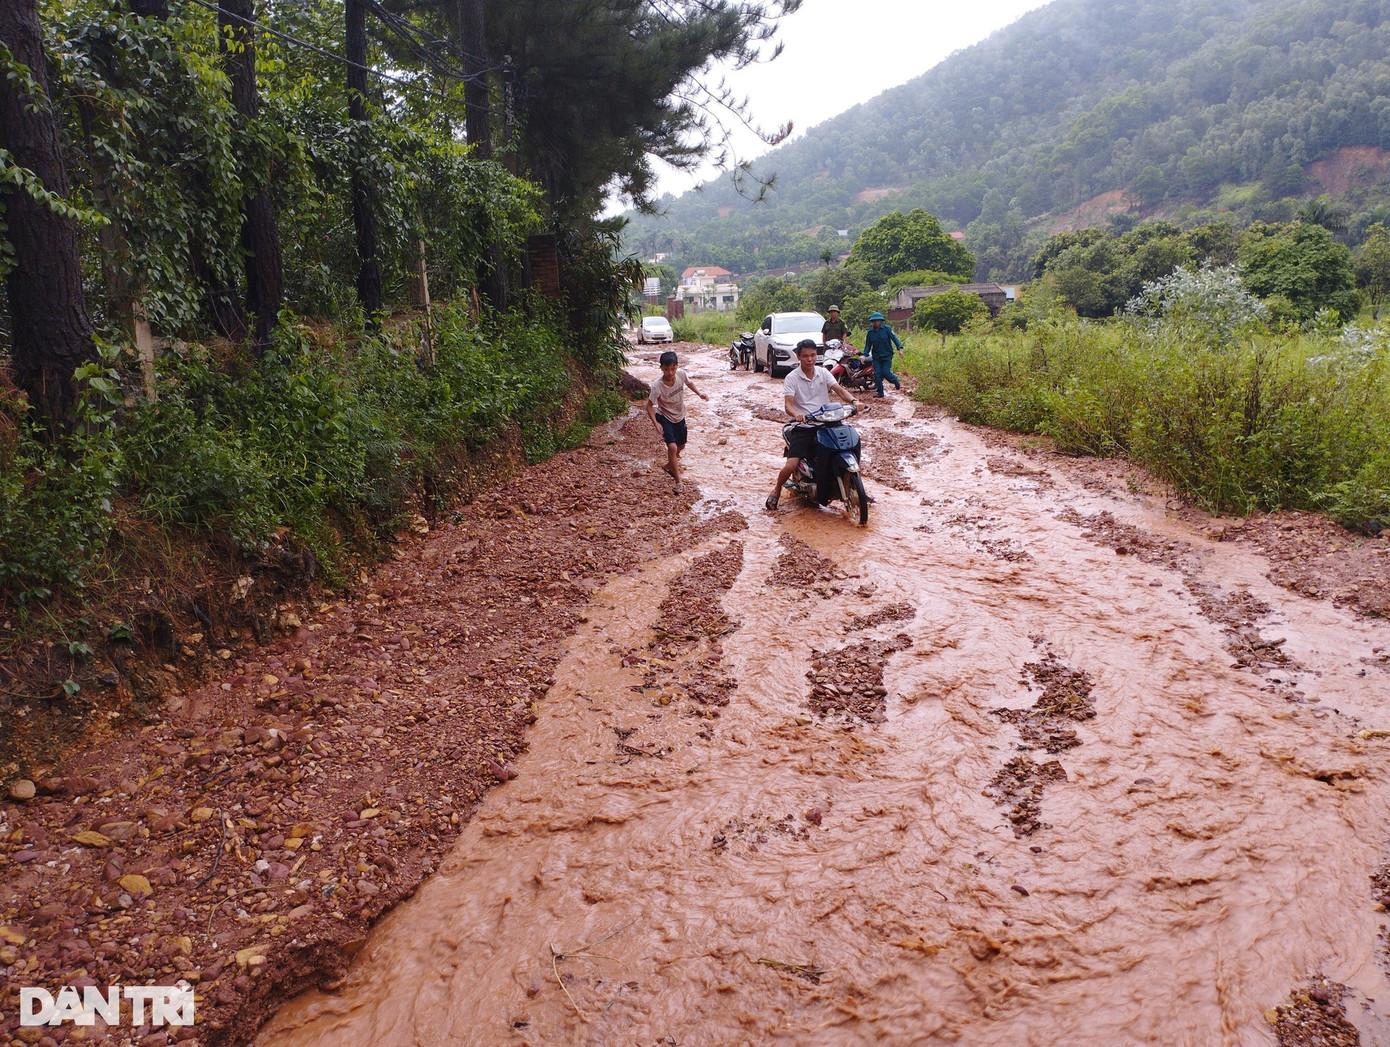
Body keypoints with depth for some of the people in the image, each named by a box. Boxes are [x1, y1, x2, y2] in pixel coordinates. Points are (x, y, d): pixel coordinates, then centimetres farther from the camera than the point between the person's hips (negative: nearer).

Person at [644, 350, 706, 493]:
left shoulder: (681, 374, -21)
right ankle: (678, 480, -8)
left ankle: (669, 464, 52)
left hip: (679, 416, 5)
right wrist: (656, 423, -31)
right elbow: (649, 406, -21)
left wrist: (699, 393, -5)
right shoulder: (657, 386, -32)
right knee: (672, 447, -20)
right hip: (665, 418, -5)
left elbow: (688, 382, 5)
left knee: (681, 446, 21)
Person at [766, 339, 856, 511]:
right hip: (803, 425, -3)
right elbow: (787, 404, -15)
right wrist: (796, 414, -38)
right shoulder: (792, 378, -3)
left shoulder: (823, 373, 8)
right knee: (790, 466, -17)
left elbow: (839, 390, -4)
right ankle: (777, 490, 15)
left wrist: (853, 401, -25)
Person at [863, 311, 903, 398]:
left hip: (887, 355, -3)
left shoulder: (887, 329, -5)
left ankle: (895, 381, 21)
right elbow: (868, 345, 8)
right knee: (877, 374, -4)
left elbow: (894, 338, -9)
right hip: (876, 356, 3)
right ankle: (880, 393, 5)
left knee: (885, 372, -11)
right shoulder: (870, 332, 3)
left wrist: (900, 348, -23)